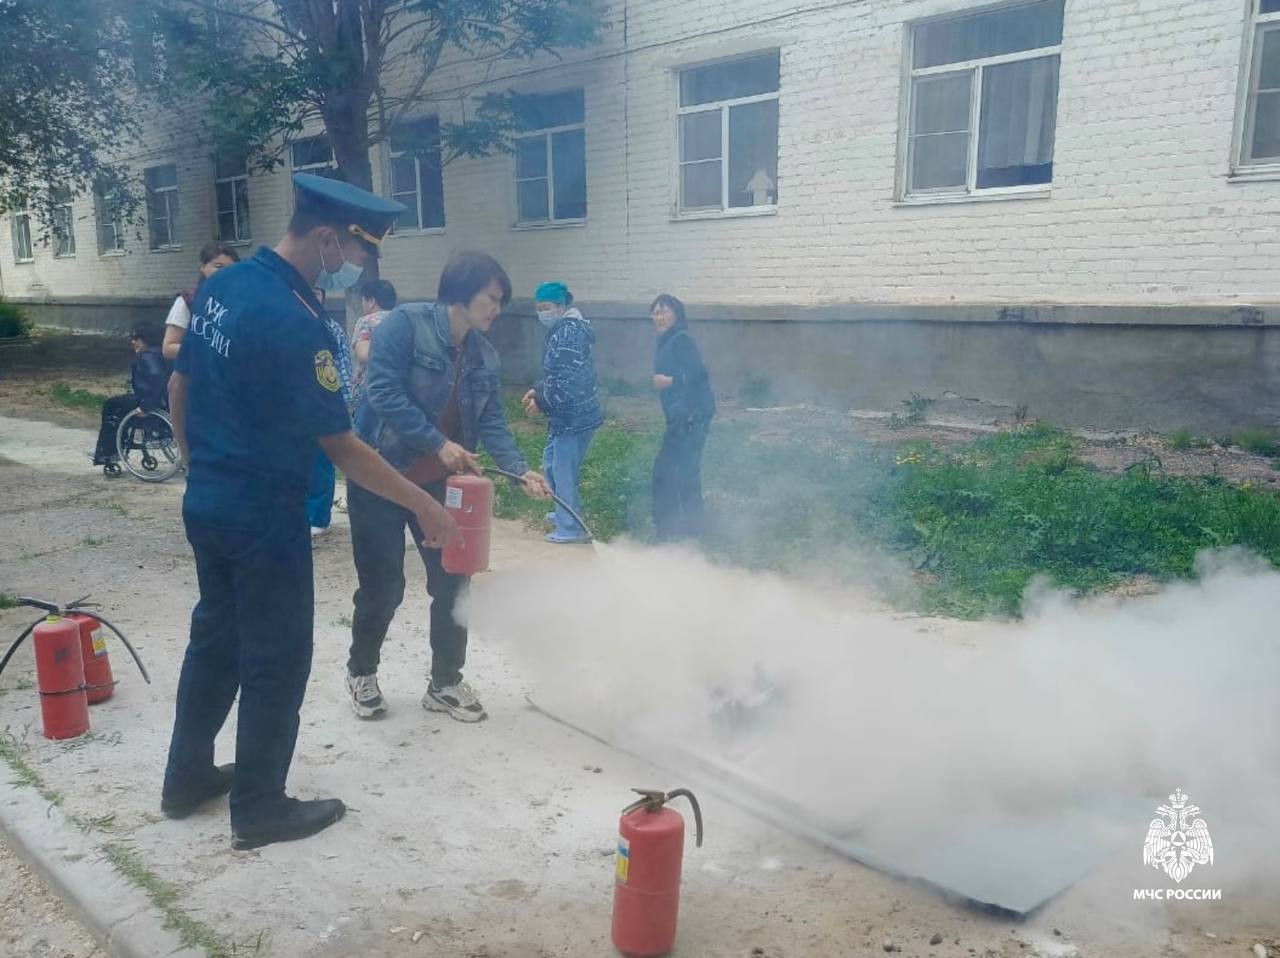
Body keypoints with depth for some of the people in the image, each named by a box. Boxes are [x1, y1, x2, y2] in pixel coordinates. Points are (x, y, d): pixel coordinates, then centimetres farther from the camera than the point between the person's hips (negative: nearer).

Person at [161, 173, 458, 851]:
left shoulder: (221, 286, 3)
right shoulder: (294, 321, -24)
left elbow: (179, 388, 12)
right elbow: (341, 447, -21)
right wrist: (424, 506, -14)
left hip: (206, 505, 9)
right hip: (263, 516, -9)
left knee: (214, 639, 21)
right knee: (276, 661, 5)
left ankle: (187, 777, 35)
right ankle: (259, 808, 19)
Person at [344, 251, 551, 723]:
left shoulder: (485, 356, 4)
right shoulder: (405, 322, -15)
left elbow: (492, 422, 1)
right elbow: (383, 392, -23)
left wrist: (521, 470, -15)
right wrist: (439, 443, -26)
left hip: (440, 485, 6)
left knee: (452, 582, 6)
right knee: (383, 586, 3)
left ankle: (446, 683, 23)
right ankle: (361, 672, 30)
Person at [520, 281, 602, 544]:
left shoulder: (569, 332, -19)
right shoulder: (562, 330, 14)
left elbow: (568, 380, -25)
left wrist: (541, 402, -14)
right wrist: (537, 391, 8)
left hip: (574, 416, -11)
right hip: (566, 415, 11)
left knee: (563, 471, -2)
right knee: (551, 463, 22)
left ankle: (571, 528, 9)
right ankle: (567, 512, 37)